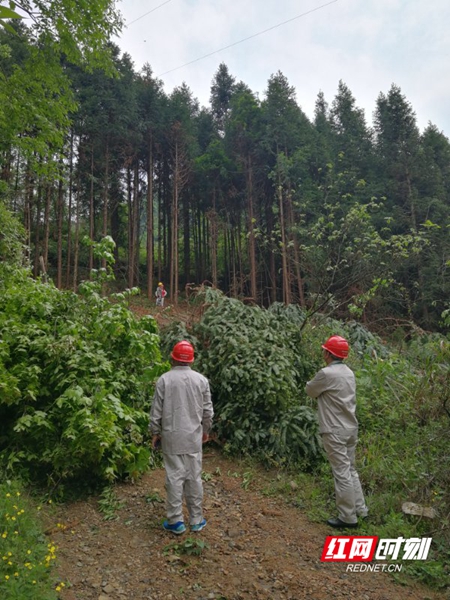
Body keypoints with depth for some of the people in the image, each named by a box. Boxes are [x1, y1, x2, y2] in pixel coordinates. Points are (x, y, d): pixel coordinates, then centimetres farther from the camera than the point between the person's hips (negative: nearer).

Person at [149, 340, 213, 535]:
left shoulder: (164, 380, -8)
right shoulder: (201, 380, -2)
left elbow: (156, 410, -5)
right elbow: (207, 410, 2)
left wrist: (155, 433, 8)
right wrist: (205, 430, 18)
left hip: (171, 436, -1)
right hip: (194, 436, 2)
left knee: (174, 477, 7)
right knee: (194, 477, 11)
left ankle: (176, 521, 17)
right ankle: (196, 520, 23)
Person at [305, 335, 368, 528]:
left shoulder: (326, 373, -19)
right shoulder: (349, 372, 7)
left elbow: (310, 391, -4)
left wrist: (312, 384, 15)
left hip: (335, 431, -8)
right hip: (350, 428, 8)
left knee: (342, 473, 2)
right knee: (350, 470, 20)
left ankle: (348, 517, 12)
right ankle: (360, 509, 30)